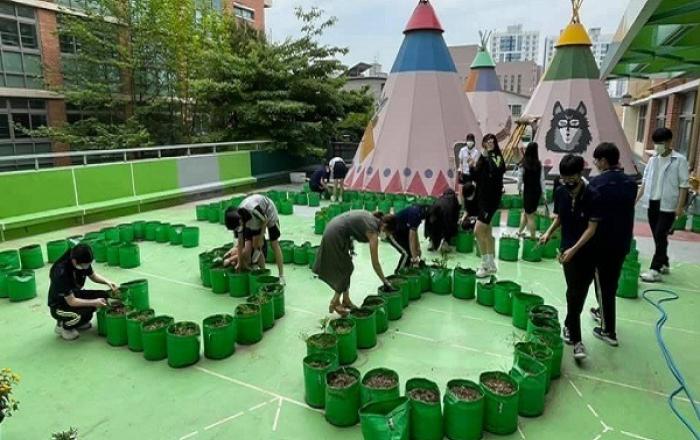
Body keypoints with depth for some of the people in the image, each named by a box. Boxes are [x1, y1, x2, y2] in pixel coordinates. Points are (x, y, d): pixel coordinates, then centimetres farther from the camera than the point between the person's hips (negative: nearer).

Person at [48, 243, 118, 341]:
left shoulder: (83, 263, -15)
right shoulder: (61, 273, -33)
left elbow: (93, 276, 5)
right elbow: (71, 301, -30)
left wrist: (107, 282, -12)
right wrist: (94, 302, -32)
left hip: (75, 294, 7)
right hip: (59, 305, -7)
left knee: (104, 295, -12)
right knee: (86, 314, -33)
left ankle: (78, 321, 8)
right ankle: (62, 326, 1)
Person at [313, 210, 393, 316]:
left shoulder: (372, 217, 8)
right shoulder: (373, 231, -14)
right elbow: (375, 263, -10)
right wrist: (385, 282, -2)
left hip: (332, 229, 9)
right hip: (335, 236, -9)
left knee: (345, 268, 15)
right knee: (346, 269, 3)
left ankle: (346, 301, 23)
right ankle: (335, 303, 13)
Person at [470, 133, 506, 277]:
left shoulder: (497, 158, -9)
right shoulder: (483, 158, 8)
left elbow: (496, 173, -27)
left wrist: (486, 157, -29)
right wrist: (472, 168, -6)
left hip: (491, 198, -8)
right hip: (481, 197, 8)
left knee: (478, 231, -12)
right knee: (486, 232, 14)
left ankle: (486, 265, 0)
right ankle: (491, 264, 26)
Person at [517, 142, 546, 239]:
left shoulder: (523, 165, -16)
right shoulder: (539, 164, -8)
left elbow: (520, 179, -8)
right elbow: (542, 180, -4)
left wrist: (519, 189, 12)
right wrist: (543, 192, 6)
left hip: (528, 191, -3)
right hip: (537, 191, 3)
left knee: (529, 215, 12)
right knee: (527, 211, 19)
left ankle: (533, 236, 22)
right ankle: (520, 231, 28)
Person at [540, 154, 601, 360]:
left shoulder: (592, 196, -15)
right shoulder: (560, 192, -2)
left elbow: (592, 228, -16)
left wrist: (574, 249, -24)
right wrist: (549, 232, -6)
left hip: (588, 251, -1)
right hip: (568, 250, 1)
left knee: (580, 293, 9)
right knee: (574, 292, -5)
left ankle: (569, 325, 33)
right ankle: (576, 339, 1)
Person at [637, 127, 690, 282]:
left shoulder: (679, 160, -6)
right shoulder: (653, 159, 9)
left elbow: (683, 185, -7)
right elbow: (645, 181, 14)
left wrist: (680, 206, -12)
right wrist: (636, 199, 8)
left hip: (668, 205, -5)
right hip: (652, 203, 5)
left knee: (661, 236, -7)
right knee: (657, 236, 12)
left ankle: (655, 270, -6)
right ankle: (664, 265, 25)